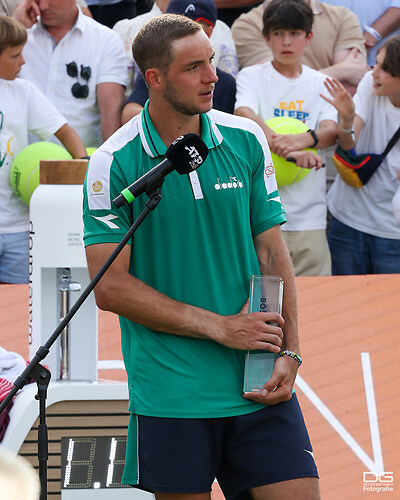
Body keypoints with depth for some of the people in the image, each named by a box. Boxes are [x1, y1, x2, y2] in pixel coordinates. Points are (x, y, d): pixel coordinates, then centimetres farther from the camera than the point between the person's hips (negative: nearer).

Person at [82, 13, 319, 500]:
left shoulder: (246, 141, 5)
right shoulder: (113, 163, -6)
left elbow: (272, 255, 9)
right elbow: (109, 287, -9)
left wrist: (289, 353, -4)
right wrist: (220, 327, -11)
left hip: (261, 390, 3)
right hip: (171, 399, -3)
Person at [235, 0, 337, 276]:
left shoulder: (321, 84, 13)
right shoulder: (253, 76, 5)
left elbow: (331, 131, -3)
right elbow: (245, 114, -15)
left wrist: (304, 139, -28)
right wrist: (284, 147, -33)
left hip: (309, 210, 2)